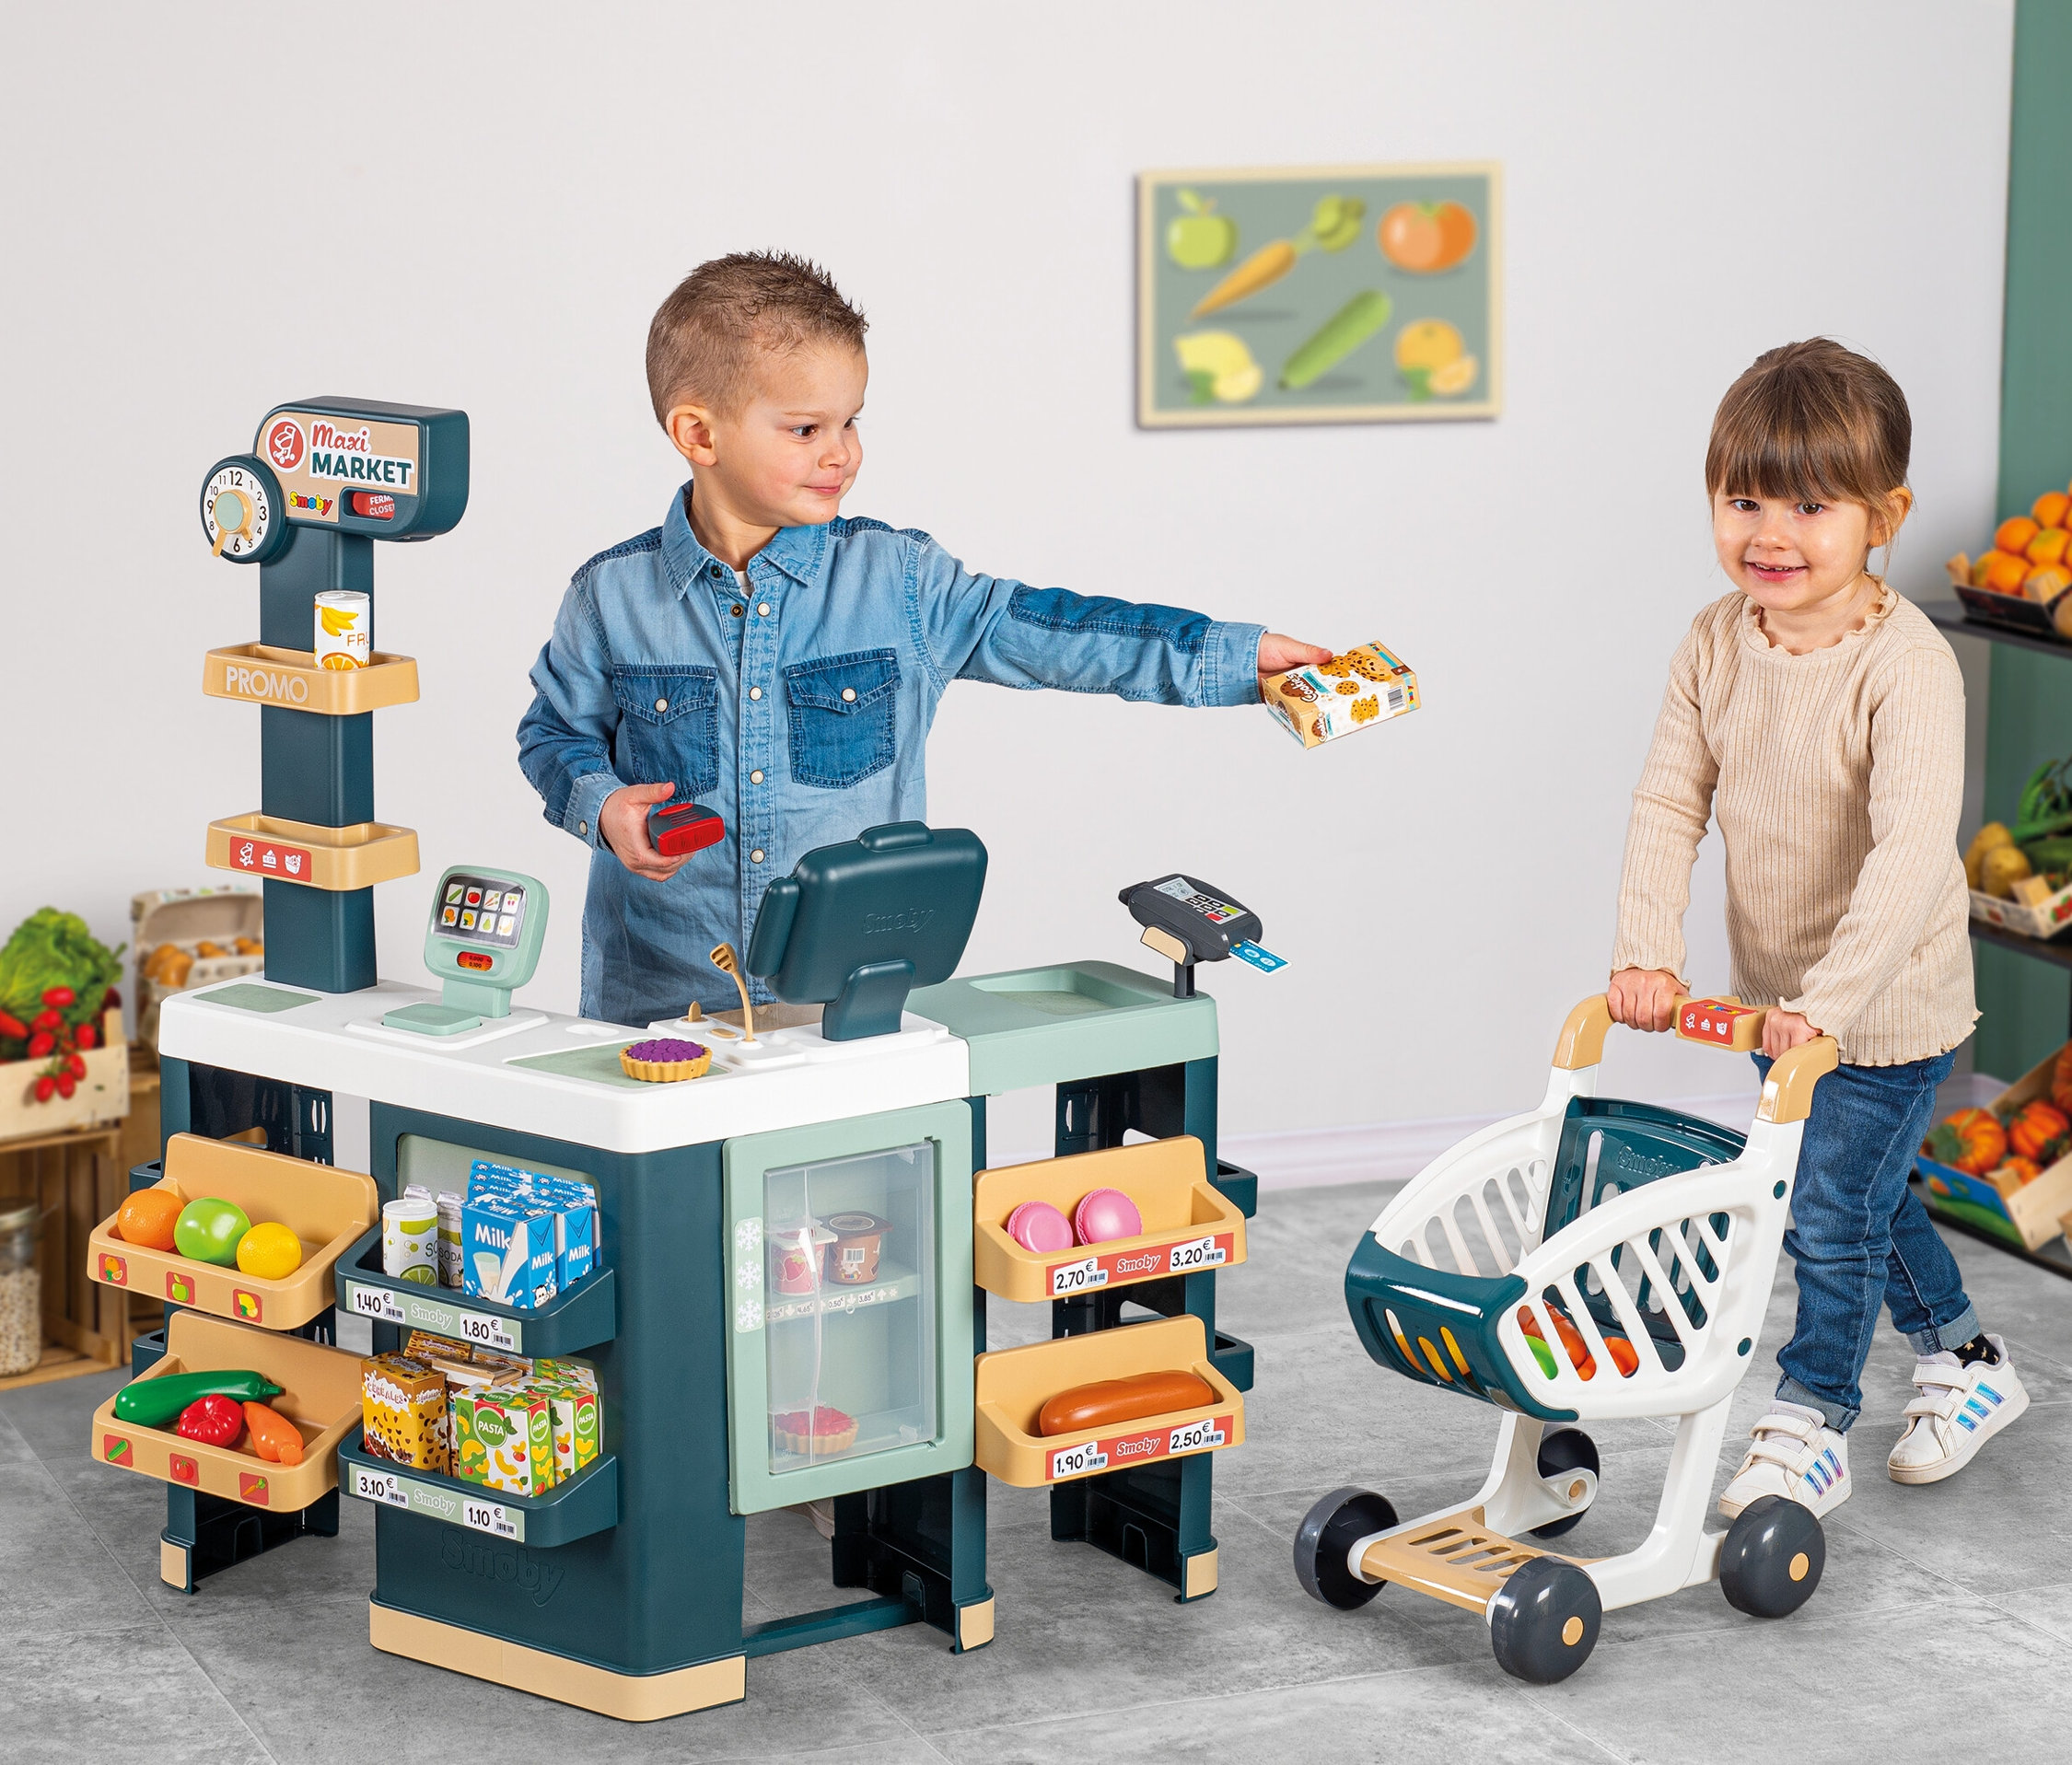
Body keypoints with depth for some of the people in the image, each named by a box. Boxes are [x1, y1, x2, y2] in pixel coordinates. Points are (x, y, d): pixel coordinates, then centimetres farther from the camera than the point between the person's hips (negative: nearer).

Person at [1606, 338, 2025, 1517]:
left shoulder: (1907, 668, -27)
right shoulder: (1718, 645, -8)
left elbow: (1912, 853, -34)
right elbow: (1671, 804, -7)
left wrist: (1828, 1003, -40)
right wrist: (1648, 956, -19)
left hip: (1888, 1005, -7)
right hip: (1774, 994, 7)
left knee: (1835, 1212, -1)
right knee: (1862, 1195, 22)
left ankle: (1810, 1430, 17)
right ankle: (1967, 1361, 43)